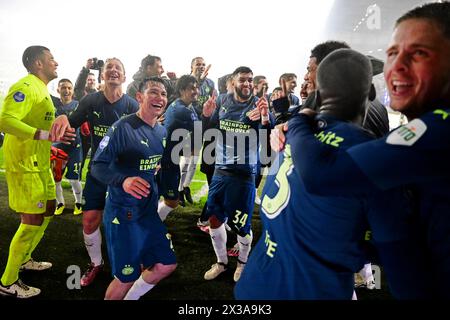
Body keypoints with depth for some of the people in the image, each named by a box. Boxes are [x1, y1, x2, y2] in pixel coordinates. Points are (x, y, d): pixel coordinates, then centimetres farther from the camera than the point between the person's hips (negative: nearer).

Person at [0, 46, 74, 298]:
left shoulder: (42, 89, 15)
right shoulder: (26, 87, -17)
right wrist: (46, 135, -34)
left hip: (40, 163, 10)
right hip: (24, 164, -10)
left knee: (48, 210, 20)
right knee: (33, 220, -6)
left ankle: (24, 259, 38)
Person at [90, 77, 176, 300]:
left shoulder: (162, 132, 6)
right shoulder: (123, 127, -17)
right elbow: (97, 166, -19)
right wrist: (123, 180, -35)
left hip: (150, 211, 7)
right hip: (122, 214, -7)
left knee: (166, 265, 11)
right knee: (126, 278, 1)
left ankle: (130, 298, 35)